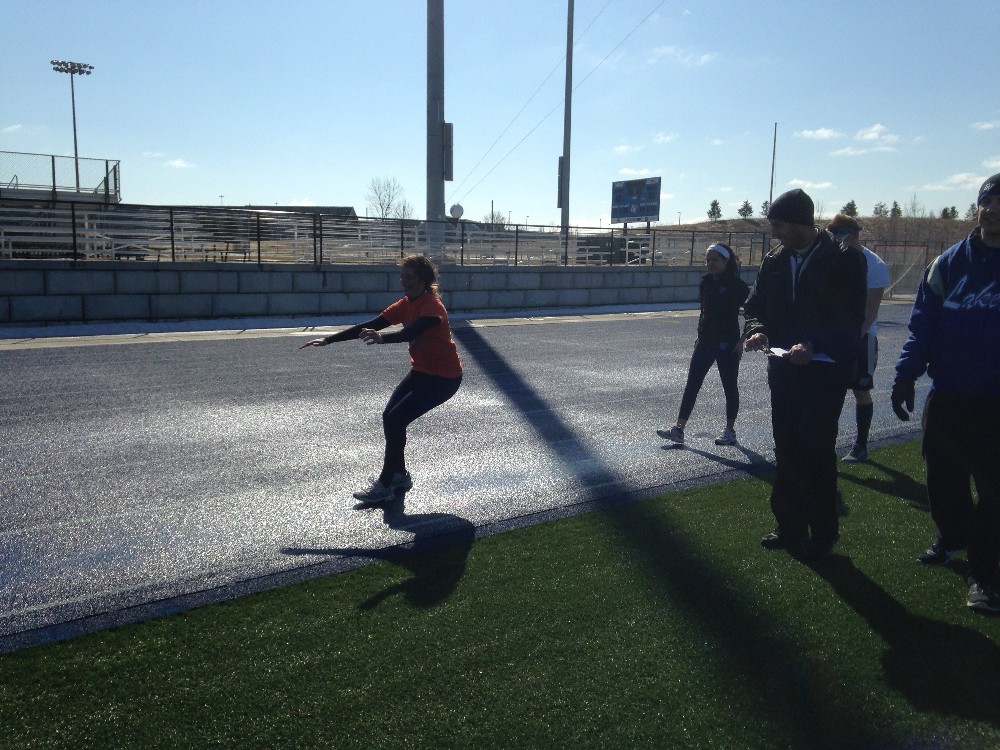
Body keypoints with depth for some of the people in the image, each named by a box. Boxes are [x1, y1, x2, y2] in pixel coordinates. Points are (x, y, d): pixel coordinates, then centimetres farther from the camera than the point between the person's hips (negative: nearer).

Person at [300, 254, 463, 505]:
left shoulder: (432, 305, -22)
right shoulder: (406, 305, 3)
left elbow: (411, 333, -41)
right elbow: (369, 326, -1)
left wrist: (381, 338, -59)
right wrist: (329, 340, -5)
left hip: (444, 378, -8)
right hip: (420, 371, 8)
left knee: (395, 419, -15)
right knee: (390, 416, 1)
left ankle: (385, 486, -5)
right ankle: (400, 475, 19)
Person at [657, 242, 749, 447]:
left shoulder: (736, 285, -10)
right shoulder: (706, 282, 7)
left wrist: (742, 340, -14)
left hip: (727, 344, -6)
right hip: (705, 342, 6)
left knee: (729, 386, 7)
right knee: (692, 384, 2)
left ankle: (730, 431, 19)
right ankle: (679, 429, 4)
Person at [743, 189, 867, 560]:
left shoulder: (843, 260, -11)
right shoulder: (774, 262, 7)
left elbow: (851, 320, -15)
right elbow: (755, 305, 10)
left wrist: (813, 345, -29)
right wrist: (757, 329, -12)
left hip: (825, 372, -6)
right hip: (784, 369, 6)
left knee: (818, 451, -1)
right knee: (787, 452, 12)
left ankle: (823, 532, 15)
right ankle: (790, 526, 25)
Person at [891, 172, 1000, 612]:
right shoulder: (951, 262, 0)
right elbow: (923, 322, -1)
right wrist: (906, 375, -10)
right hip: (947, 395, 3)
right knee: (942, 476, 15)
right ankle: (951, 537, 39)